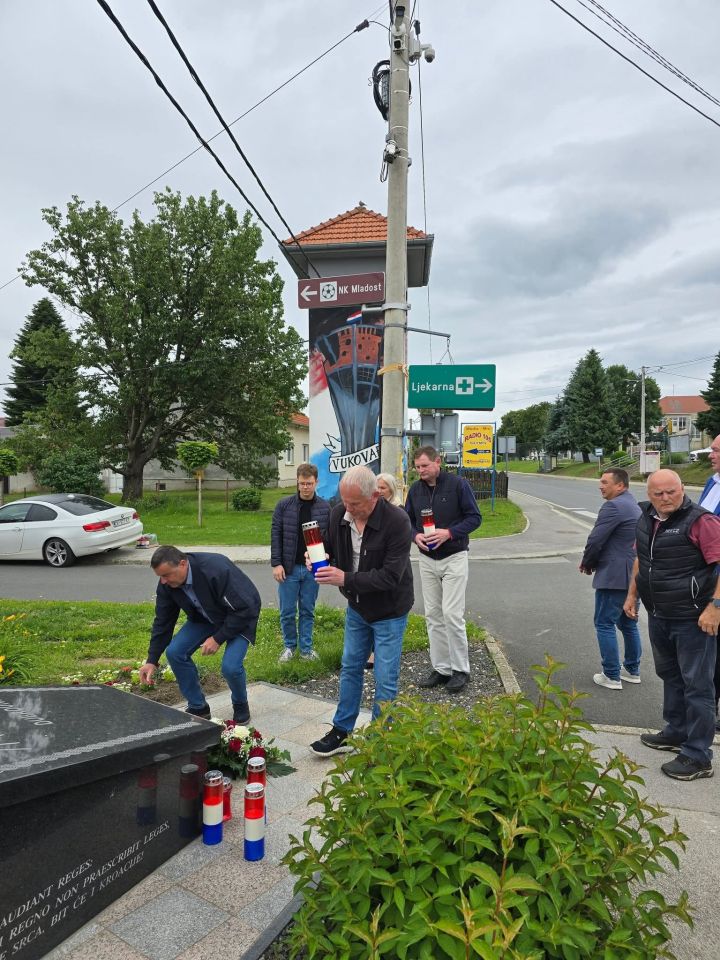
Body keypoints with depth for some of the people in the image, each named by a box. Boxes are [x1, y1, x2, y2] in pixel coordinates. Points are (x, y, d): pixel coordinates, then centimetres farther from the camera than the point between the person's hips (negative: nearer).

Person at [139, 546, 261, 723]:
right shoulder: (167, 584, -17)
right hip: (205, 617, 6)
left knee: (231, 666, -25)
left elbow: (244, 609, -31)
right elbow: (163, 622, -5)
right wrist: (152, 660, -7)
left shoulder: (217, 570, -37)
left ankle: (241, 706, 10)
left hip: (241, 616, -6)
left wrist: (218, 638, -27)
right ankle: (198, 707, 11)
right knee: (174, 652, -10)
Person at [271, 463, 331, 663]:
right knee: (287, 612, 8)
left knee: (308, 611, 11)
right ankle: (290, 646, 28)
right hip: (289, 568, -1)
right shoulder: (284, 505, -3)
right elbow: (276, 535, -3)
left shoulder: (325, 507, 0)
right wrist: (276, 564, -8)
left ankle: (306, 648, 25)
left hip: (313, 569, 1)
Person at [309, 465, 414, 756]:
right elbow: (330, 548, 7)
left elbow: (390, 576, -30)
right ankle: (341, 732, 32)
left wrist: (345, 579, -35)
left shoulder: (397, 521, -28)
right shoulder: (338, 514, -11)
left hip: (389, 611, -6)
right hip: (357, 607, 6)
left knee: (385, 680, 3)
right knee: (350, 668, 17)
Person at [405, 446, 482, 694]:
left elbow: (474, 517, -9)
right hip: (427, 560, 5)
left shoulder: (458, 484, -9)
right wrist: (416, 536, -11)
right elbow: (408, 521, 11)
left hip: (454, 558, -5)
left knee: (452, 614, -8)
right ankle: (441, 668, 20)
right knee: (433, 615, 8)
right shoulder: (415, 489, 4)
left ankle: (460, 669, 8)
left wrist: (449, 533, -22)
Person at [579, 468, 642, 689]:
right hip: (635, 575, 10)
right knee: (628, 623, 19)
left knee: (605, 624, -1)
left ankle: (611, 676, 3)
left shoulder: (614, 506, -16)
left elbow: (596, 540, -19)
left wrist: (587, 563, 1)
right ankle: (632, 670, 29)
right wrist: (593, 562, 12)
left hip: (614, 577, -10)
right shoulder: (634, 505, 15)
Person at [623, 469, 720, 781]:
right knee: (670, 676, 21)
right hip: (658, 616, 8)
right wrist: (632, 594, 17)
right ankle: (676, 732, 39)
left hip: (692, 619, -8)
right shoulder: (646, 519, 6)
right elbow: (640, 559, 18)